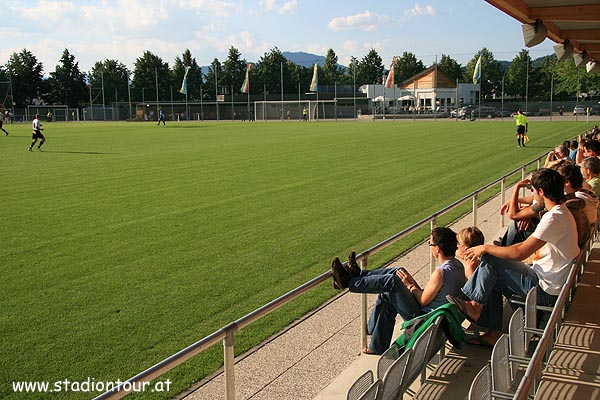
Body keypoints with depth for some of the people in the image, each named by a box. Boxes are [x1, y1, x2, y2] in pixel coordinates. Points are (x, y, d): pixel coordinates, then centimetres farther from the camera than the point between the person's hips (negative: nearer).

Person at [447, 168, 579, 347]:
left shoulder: (554, 218, -24)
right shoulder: (562, 212, 10)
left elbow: (520, 253, -26)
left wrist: (485, 248, -14)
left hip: (545, 289, -10)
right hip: (551, 284, 10)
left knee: (489, 258, -13)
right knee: (493, 281, 12)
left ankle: (475, 307, -1)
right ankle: (495, 333, 13)